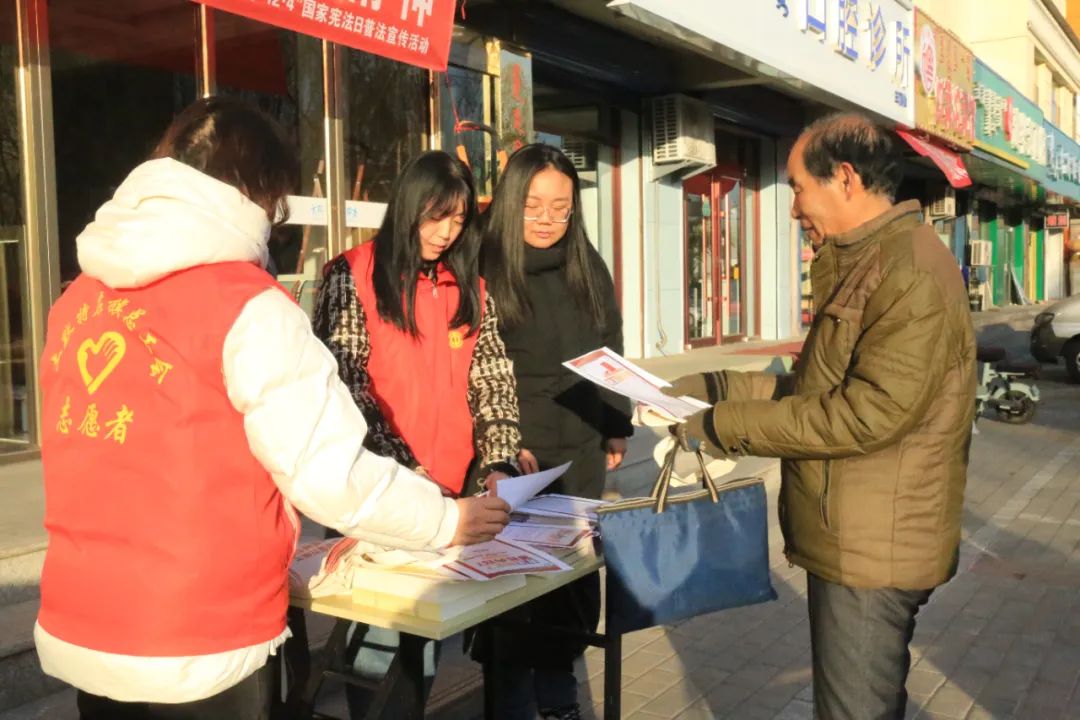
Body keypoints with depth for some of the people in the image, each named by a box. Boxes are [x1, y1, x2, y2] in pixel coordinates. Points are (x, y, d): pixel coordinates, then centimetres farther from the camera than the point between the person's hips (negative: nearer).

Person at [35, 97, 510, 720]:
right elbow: (330, 472, -16)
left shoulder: (79, 299, 3)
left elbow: (126, 467, 11)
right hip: (197, 653, -6)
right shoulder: (246, 305, -16)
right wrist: (448, 521, -1)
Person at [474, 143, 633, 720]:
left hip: (580, 452, 5)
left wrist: (617, 425, 14)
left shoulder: (588, 267, 9)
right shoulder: (485, 269, -8)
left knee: (576, 571, 12)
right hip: (514, 455, -5)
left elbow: (611, 351, 16)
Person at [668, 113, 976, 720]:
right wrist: (721, 387, 4)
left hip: (873, 549, -10)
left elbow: (867, 412, -27)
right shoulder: (865, 265, 14)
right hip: (853, 536, 10)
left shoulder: (912, 270, -19)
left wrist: (726, 425, -21)